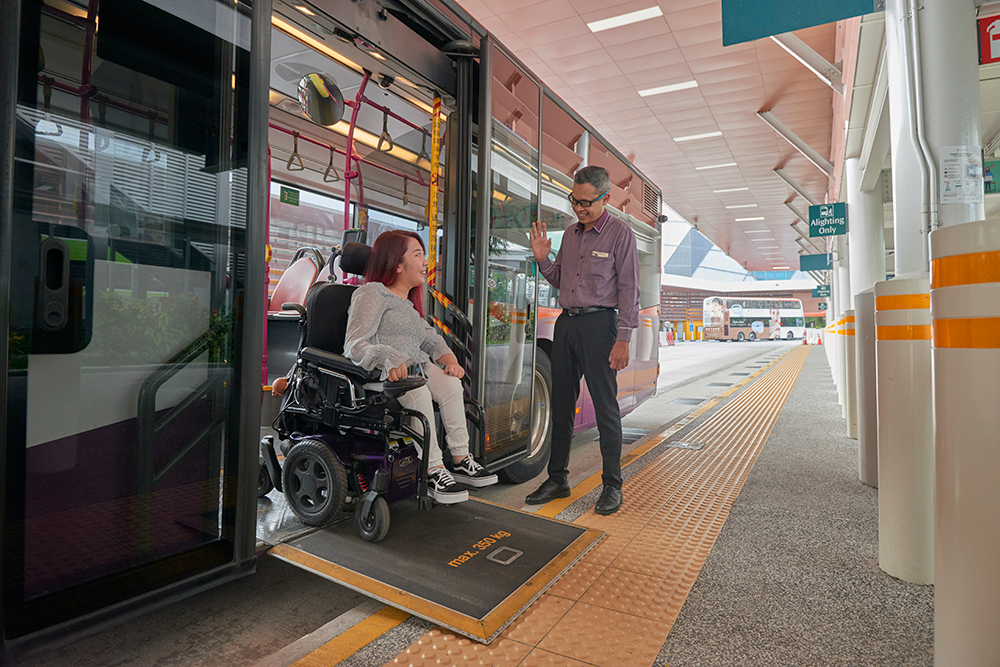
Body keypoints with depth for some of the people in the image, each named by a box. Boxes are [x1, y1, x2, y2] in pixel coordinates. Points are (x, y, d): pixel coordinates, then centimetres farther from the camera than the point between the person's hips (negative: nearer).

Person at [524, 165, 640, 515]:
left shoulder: (620, 233, -2)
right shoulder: (570, 233, 16)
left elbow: (629, 289, -7)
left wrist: (623, 338, -13)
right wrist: (543, 259, 2)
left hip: (598, 322, -6)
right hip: (566, 322, 6)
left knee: (606, 407, -2)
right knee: (561, 403, 8)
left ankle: (612, 486, 10)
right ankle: (558, 479, 19)